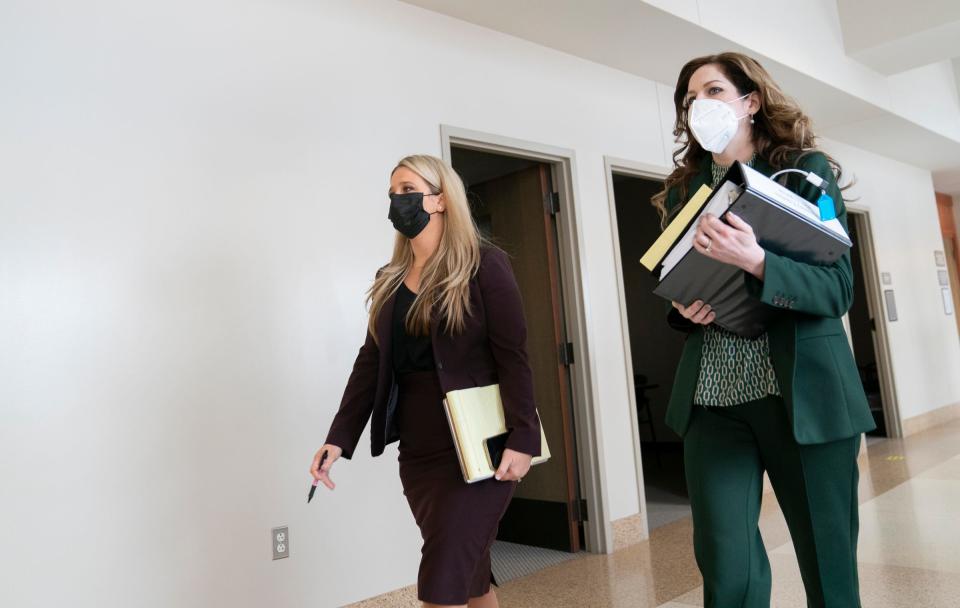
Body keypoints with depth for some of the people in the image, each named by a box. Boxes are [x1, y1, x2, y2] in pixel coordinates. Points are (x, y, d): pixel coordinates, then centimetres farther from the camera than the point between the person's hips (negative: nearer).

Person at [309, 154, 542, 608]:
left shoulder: (483, 265, -6)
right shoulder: (390, 281, 12)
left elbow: (513, 356, -11)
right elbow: (371, 362, 8)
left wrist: (521, 438, -18)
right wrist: (339, 437, 0)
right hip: (417, 452, 6)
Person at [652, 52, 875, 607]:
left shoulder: (806, 171, 1)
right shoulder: (682, 191, 11)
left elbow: (838, 289, -8)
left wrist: (755, 262, -25)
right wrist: (683, 308, -5)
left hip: (803, 392, -2)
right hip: (712, 397, 3)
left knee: (828, 559, 9)